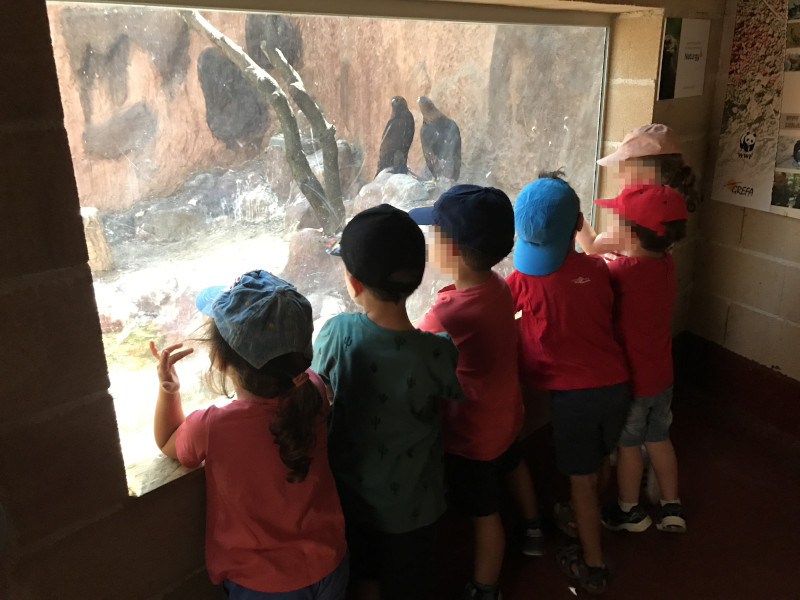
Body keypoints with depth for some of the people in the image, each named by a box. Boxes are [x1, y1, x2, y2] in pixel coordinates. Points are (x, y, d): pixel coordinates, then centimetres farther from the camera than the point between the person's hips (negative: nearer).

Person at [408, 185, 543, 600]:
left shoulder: (448, 314, -36)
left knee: (484, 513, 11)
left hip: (471, 434, -8)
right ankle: (532, 530, 60)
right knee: (512, 464, 34)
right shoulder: (498, 286, -13)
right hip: (504, 413, 8)